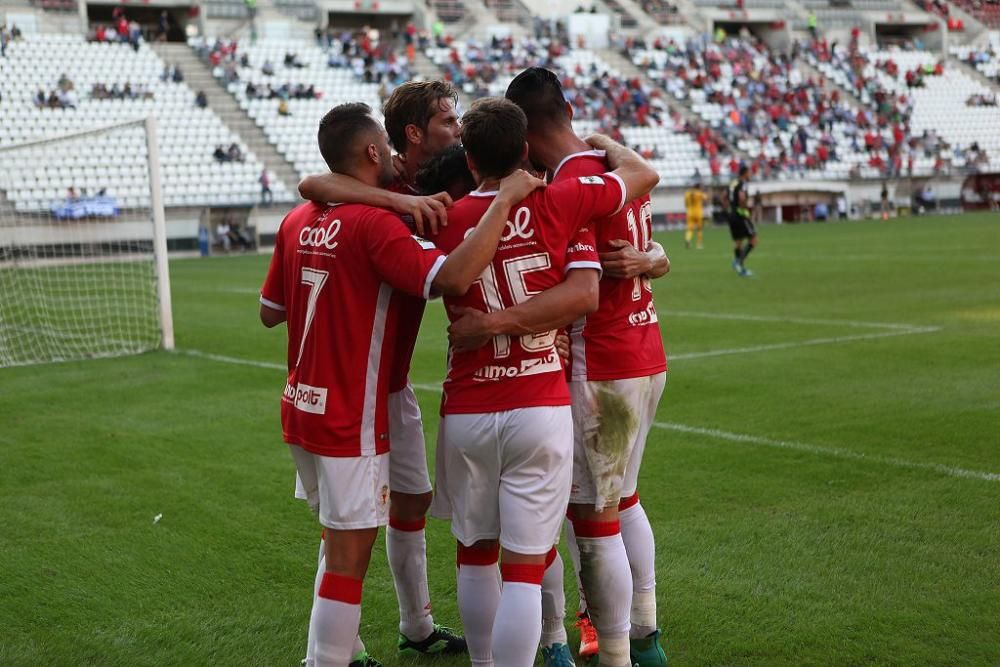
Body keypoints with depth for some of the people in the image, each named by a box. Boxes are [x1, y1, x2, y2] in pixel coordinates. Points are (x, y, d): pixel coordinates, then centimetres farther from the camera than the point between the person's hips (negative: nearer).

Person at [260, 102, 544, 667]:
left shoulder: (298, 221, 4)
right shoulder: (374, 224, -20)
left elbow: (270, 312, 13)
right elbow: (453, 279, -34)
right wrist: (504, 201, -26)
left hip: (303, 409, 8)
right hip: (351, 422, -8)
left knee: (341, 544, 22)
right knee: (349, 557, 0)